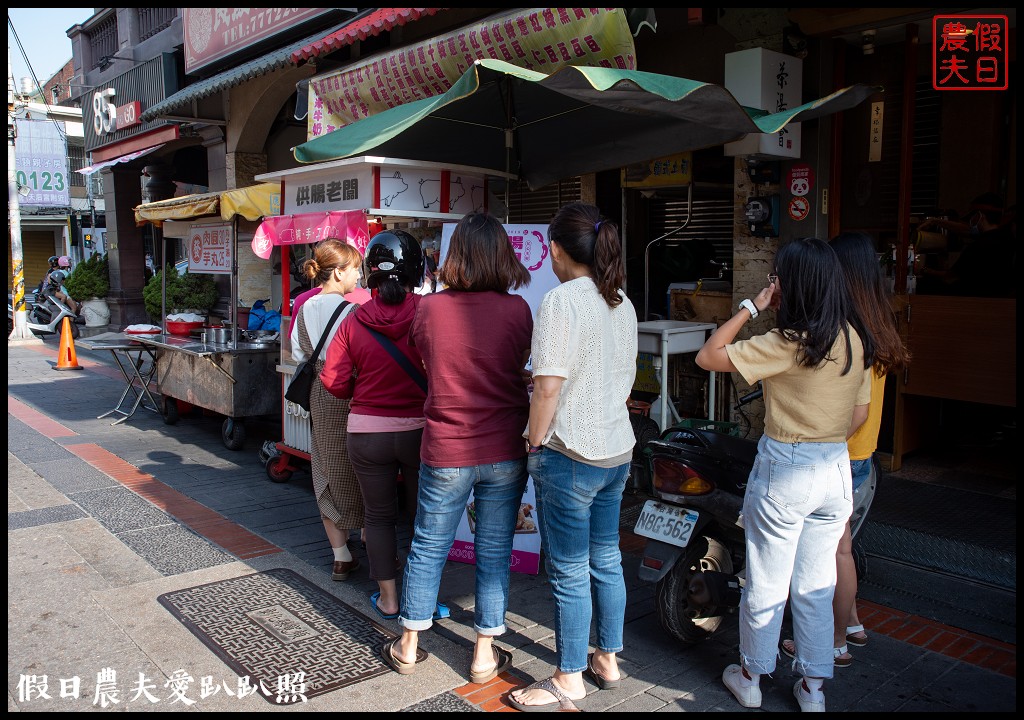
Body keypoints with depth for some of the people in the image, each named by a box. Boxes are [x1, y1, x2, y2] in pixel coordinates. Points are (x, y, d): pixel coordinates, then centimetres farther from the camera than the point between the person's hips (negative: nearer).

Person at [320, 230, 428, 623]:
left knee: (379, 516, 16)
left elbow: (335, 383, -4)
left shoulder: (355, 321, -5)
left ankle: (388, 598, 25)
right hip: (420, 430, -1)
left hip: (367, 431, 2)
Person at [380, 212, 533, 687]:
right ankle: (485, 654, 24)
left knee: (428, 546, 15)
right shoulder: (517, 309, -8)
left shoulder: (430, 308, -6)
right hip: (505, 451, 0)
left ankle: (408, 646, 30)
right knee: (494, 551, 12)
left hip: (445, 451, 0)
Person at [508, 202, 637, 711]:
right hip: (617, 450, 8)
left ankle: (569, 679, 19)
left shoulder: (562, 301, -17)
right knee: (606, 560, 19)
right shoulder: (622, 305, 9)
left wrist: (535, 443, -9)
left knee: (570, 572, 5)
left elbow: (548, 386, -21)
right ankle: (608, 659, 33)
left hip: (570, 455, -8)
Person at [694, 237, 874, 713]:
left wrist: (750, 307, -11)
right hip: (837, 469, 7)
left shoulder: (788, 343, -20)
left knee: (766, 584, 10)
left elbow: (707, 357, -17)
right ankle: (812, 686, 28)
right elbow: (859, 416, 10)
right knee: (816, 584, 17)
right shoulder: (857, 341, 3)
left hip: (784, 471, -6)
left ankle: (750, 677, 27)